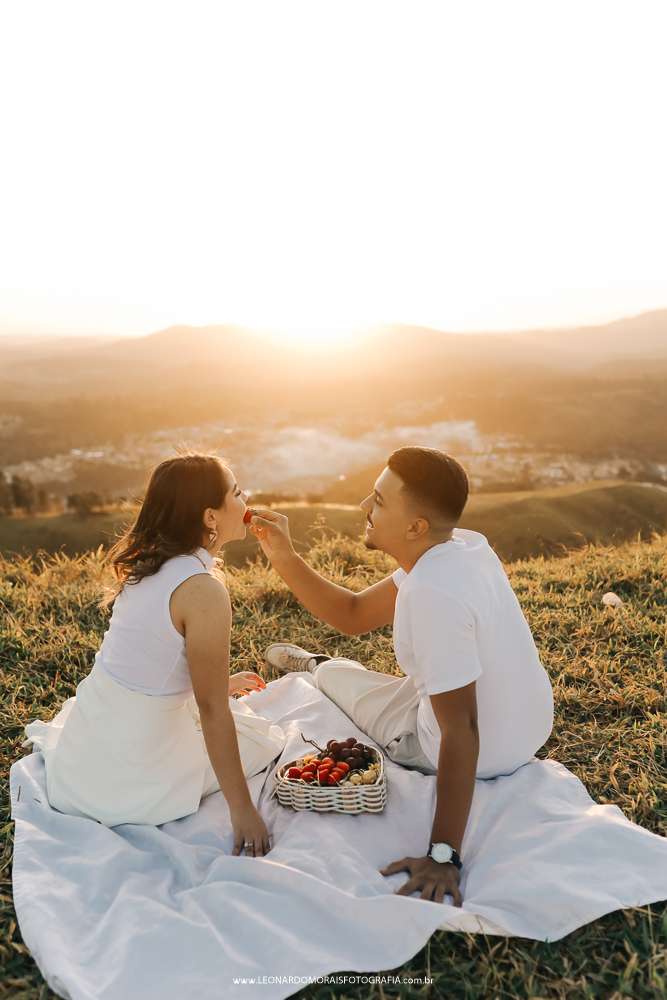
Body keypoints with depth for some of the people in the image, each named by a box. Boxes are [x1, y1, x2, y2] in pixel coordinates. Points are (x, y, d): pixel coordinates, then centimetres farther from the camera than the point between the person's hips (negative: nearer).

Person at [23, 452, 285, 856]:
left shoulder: (147, 563, 0)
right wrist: (242, 809, -12)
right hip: (129, 778, -7)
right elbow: (213, 712, -21)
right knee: (266, 738, 13)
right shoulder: (204, 591, -25)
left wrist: (217, 682, 29)